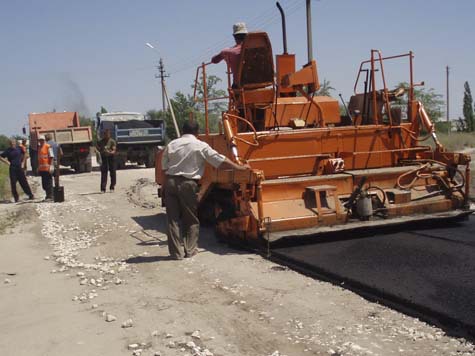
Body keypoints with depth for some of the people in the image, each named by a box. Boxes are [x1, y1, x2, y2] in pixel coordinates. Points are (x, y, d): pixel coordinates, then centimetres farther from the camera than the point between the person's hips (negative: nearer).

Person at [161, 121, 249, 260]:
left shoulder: (171, 145, 9)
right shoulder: (201, 146, -2)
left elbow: (164, 168, 10)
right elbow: (221, 161, -3)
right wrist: (240, 167, 5)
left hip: (170, 182, 3)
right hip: (188, 184, -3)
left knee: (173, 219, 7)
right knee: (191, 220, 11)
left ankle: (176, 252, 8)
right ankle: (190, 250, 13)